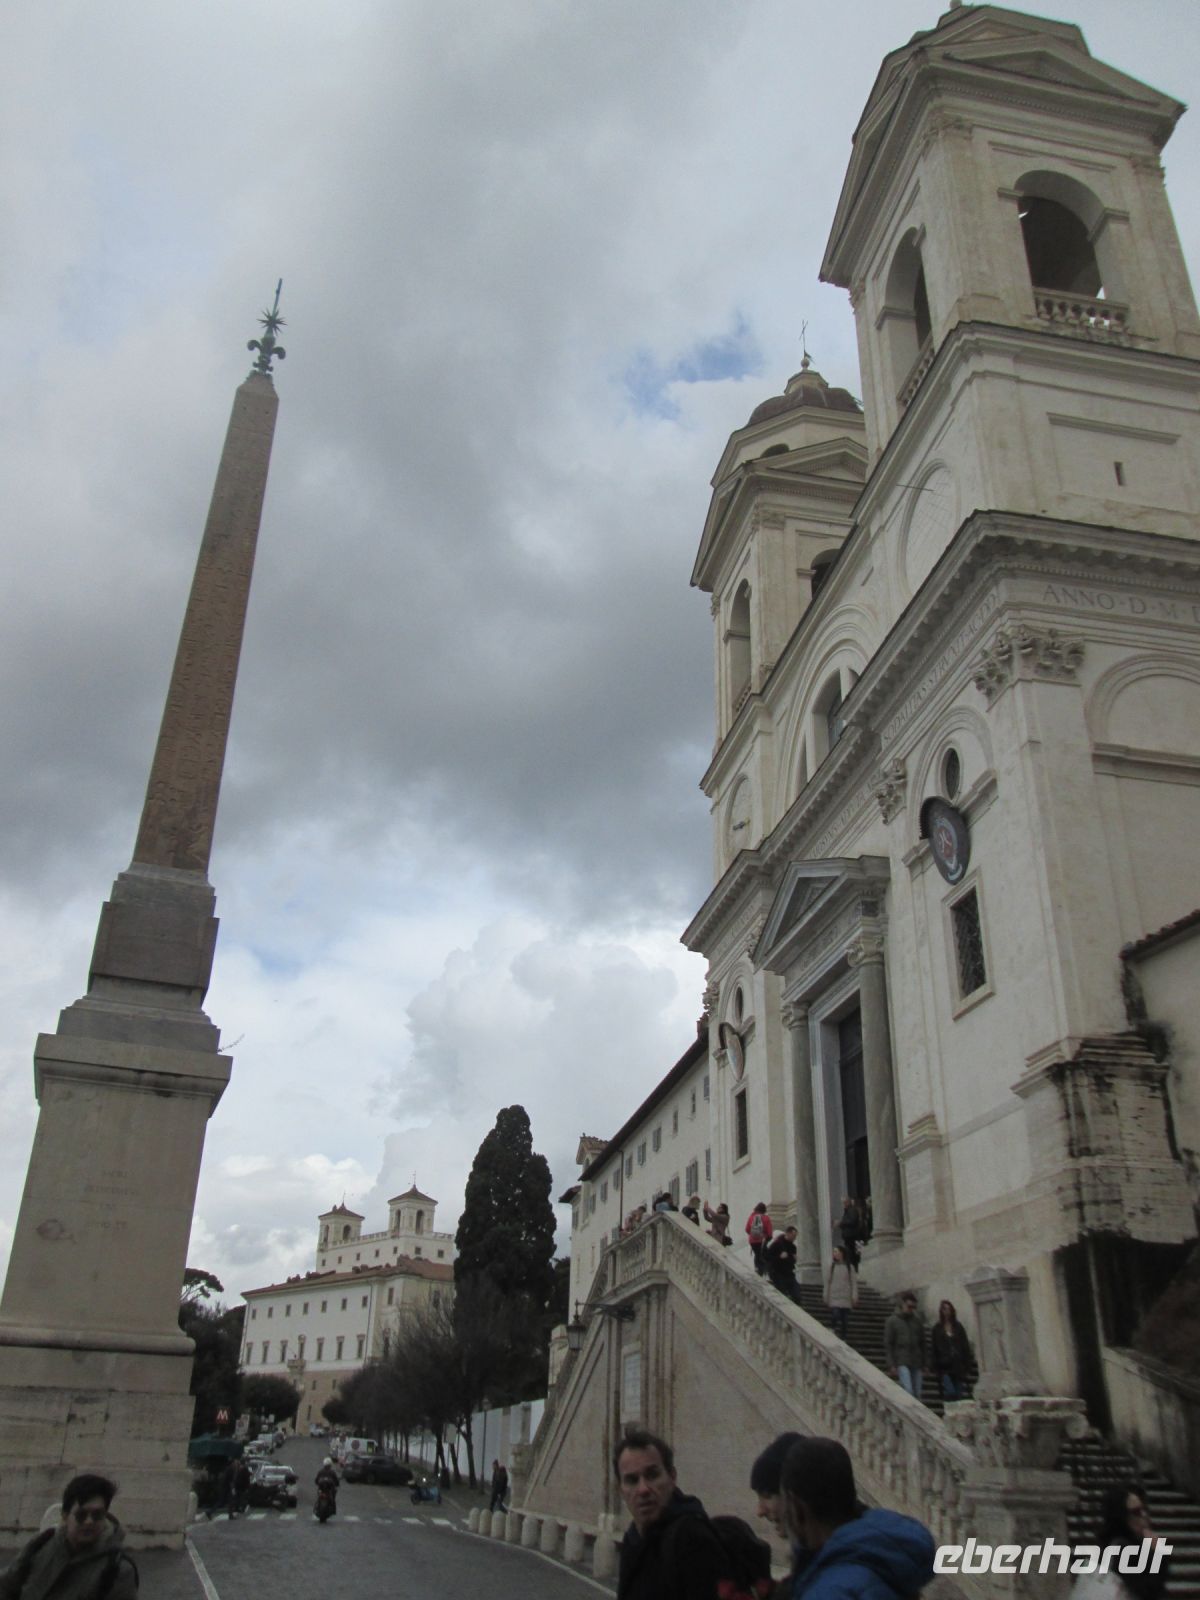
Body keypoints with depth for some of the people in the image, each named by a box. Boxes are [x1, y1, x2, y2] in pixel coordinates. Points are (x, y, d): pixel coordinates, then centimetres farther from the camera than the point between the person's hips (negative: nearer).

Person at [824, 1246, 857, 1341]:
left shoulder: (849, 1267, 6)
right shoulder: (832, 1267, 9)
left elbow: (854, 1282, 4)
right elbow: (827, 1282, 10)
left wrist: (854, 1296, -4)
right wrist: (826, 1297, 6)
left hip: (846, 1299, 0)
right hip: (834, 1298, 0)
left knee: (845, 1321, 0)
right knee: (836, 1318, -15)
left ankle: (843, 1338, 8)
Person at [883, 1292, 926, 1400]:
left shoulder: (917, 1321, 11)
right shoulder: (892, 1321, 0)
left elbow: (922, 1344, 16)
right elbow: (887, 1345, -2)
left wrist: (923, 1366, 13)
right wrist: (891, 1366, -10)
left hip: (917, 1364, 4)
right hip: (902, 1363, -4)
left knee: (917, 1394, 1)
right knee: (908, 1391, -19)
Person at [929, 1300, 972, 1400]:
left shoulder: (958, 1327, 11)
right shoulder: (937, 1328, 6)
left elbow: (966, 1347, 10)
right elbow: (933, 1348, 4)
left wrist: (967, 1365, 3)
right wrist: (935, 1366, -4)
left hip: (958, 1365, 2)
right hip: (944, 1366, -2)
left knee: (959, 1395, 2)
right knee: (950, 1393, -21)